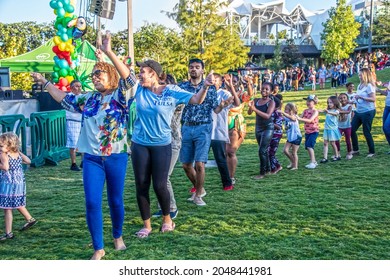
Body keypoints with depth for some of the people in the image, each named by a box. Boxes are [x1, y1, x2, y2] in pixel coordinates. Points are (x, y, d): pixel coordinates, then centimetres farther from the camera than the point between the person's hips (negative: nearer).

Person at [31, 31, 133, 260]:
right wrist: (45, 83, 27)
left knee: (116, 201, 9)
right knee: (92, 203, -3)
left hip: (116, 157, -3)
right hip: (92, 158, 4)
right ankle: (99, 248, 9)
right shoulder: (88, 99, 10)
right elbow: (64, 99, 25)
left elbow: (129, 77, -24)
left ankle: (118, 237, 34)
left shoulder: (120, 96, -5)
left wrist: (109, 52, -33)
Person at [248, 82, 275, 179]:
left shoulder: (271, 102, -10)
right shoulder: (256, 100, 4)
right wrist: (250, 107, -25)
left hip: (268, 127, -6)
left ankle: (262, 173, -1)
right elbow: (249, 113, -3)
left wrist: (255, 109, -33)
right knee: (264, 150, 16)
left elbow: (267, 116, -24)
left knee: (262, 150, -10)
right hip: (258, 127, 6)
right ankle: (268, 169, 29)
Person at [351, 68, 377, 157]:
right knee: (352, 130, 6)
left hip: (368, 112, -8)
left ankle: (372, 152, 15)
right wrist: (355, 101, 10)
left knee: (366, 132, -1)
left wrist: (361, 97, -23)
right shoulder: (360, 85, 11)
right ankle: (355, 150, 19)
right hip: (358, 111, 8)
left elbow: (373, 99, -20)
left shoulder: (369, 86, -13)